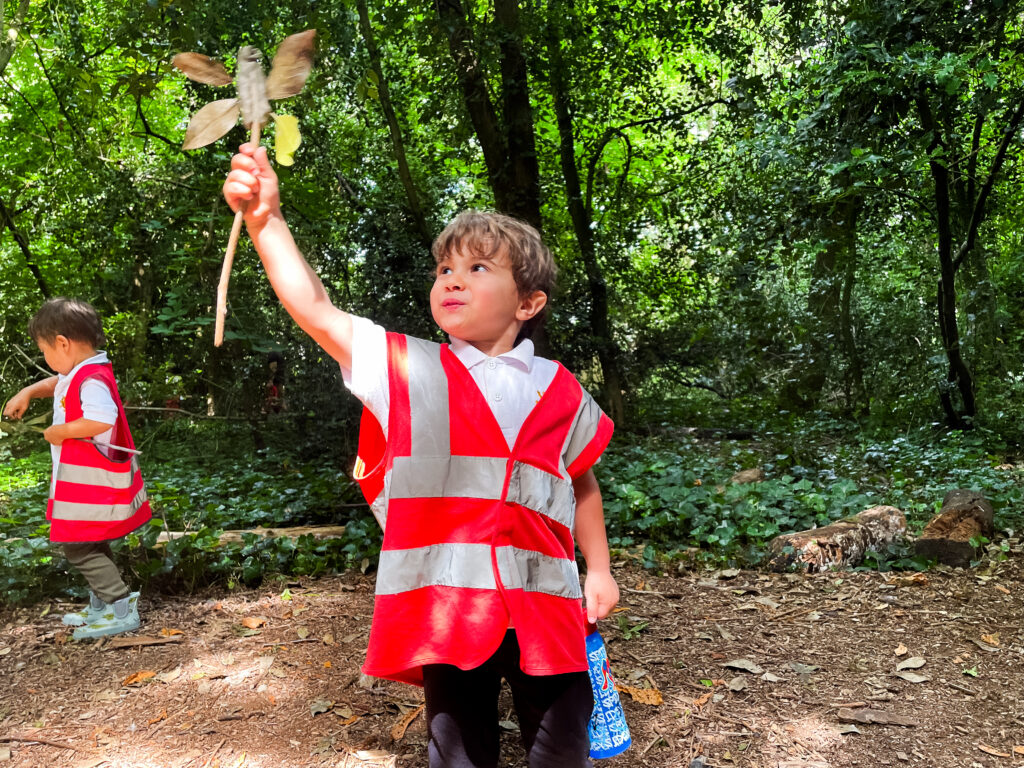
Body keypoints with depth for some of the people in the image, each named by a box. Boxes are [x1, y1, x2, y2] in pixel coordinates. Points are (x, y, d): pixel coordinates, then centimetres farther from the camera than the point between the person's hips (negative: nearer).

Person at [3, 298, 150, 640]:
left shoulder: (92, 379, -23)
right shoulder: (78, 372, 10)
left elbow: (102, 419, -38)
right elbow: (56, 383, 33)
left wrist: (61, 431, -24)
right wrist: (28, 392, 18)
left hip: (95, 485, -11)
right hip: (85, 483, 11)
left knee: (79, 548, -6)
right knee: (89, 546, 21)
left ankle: (122, 610, 0)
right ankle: (101, 607, 34)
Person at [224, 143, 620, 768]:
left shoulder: (561, 394, 3)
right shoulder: (409, 372, -1)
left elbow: (583, 485, 15)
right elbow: (315, 310, -8)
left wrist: (600, 570, 14)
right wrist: (266, 219, -14)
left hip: (545, 607, 2)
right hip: (447, 606, -1)